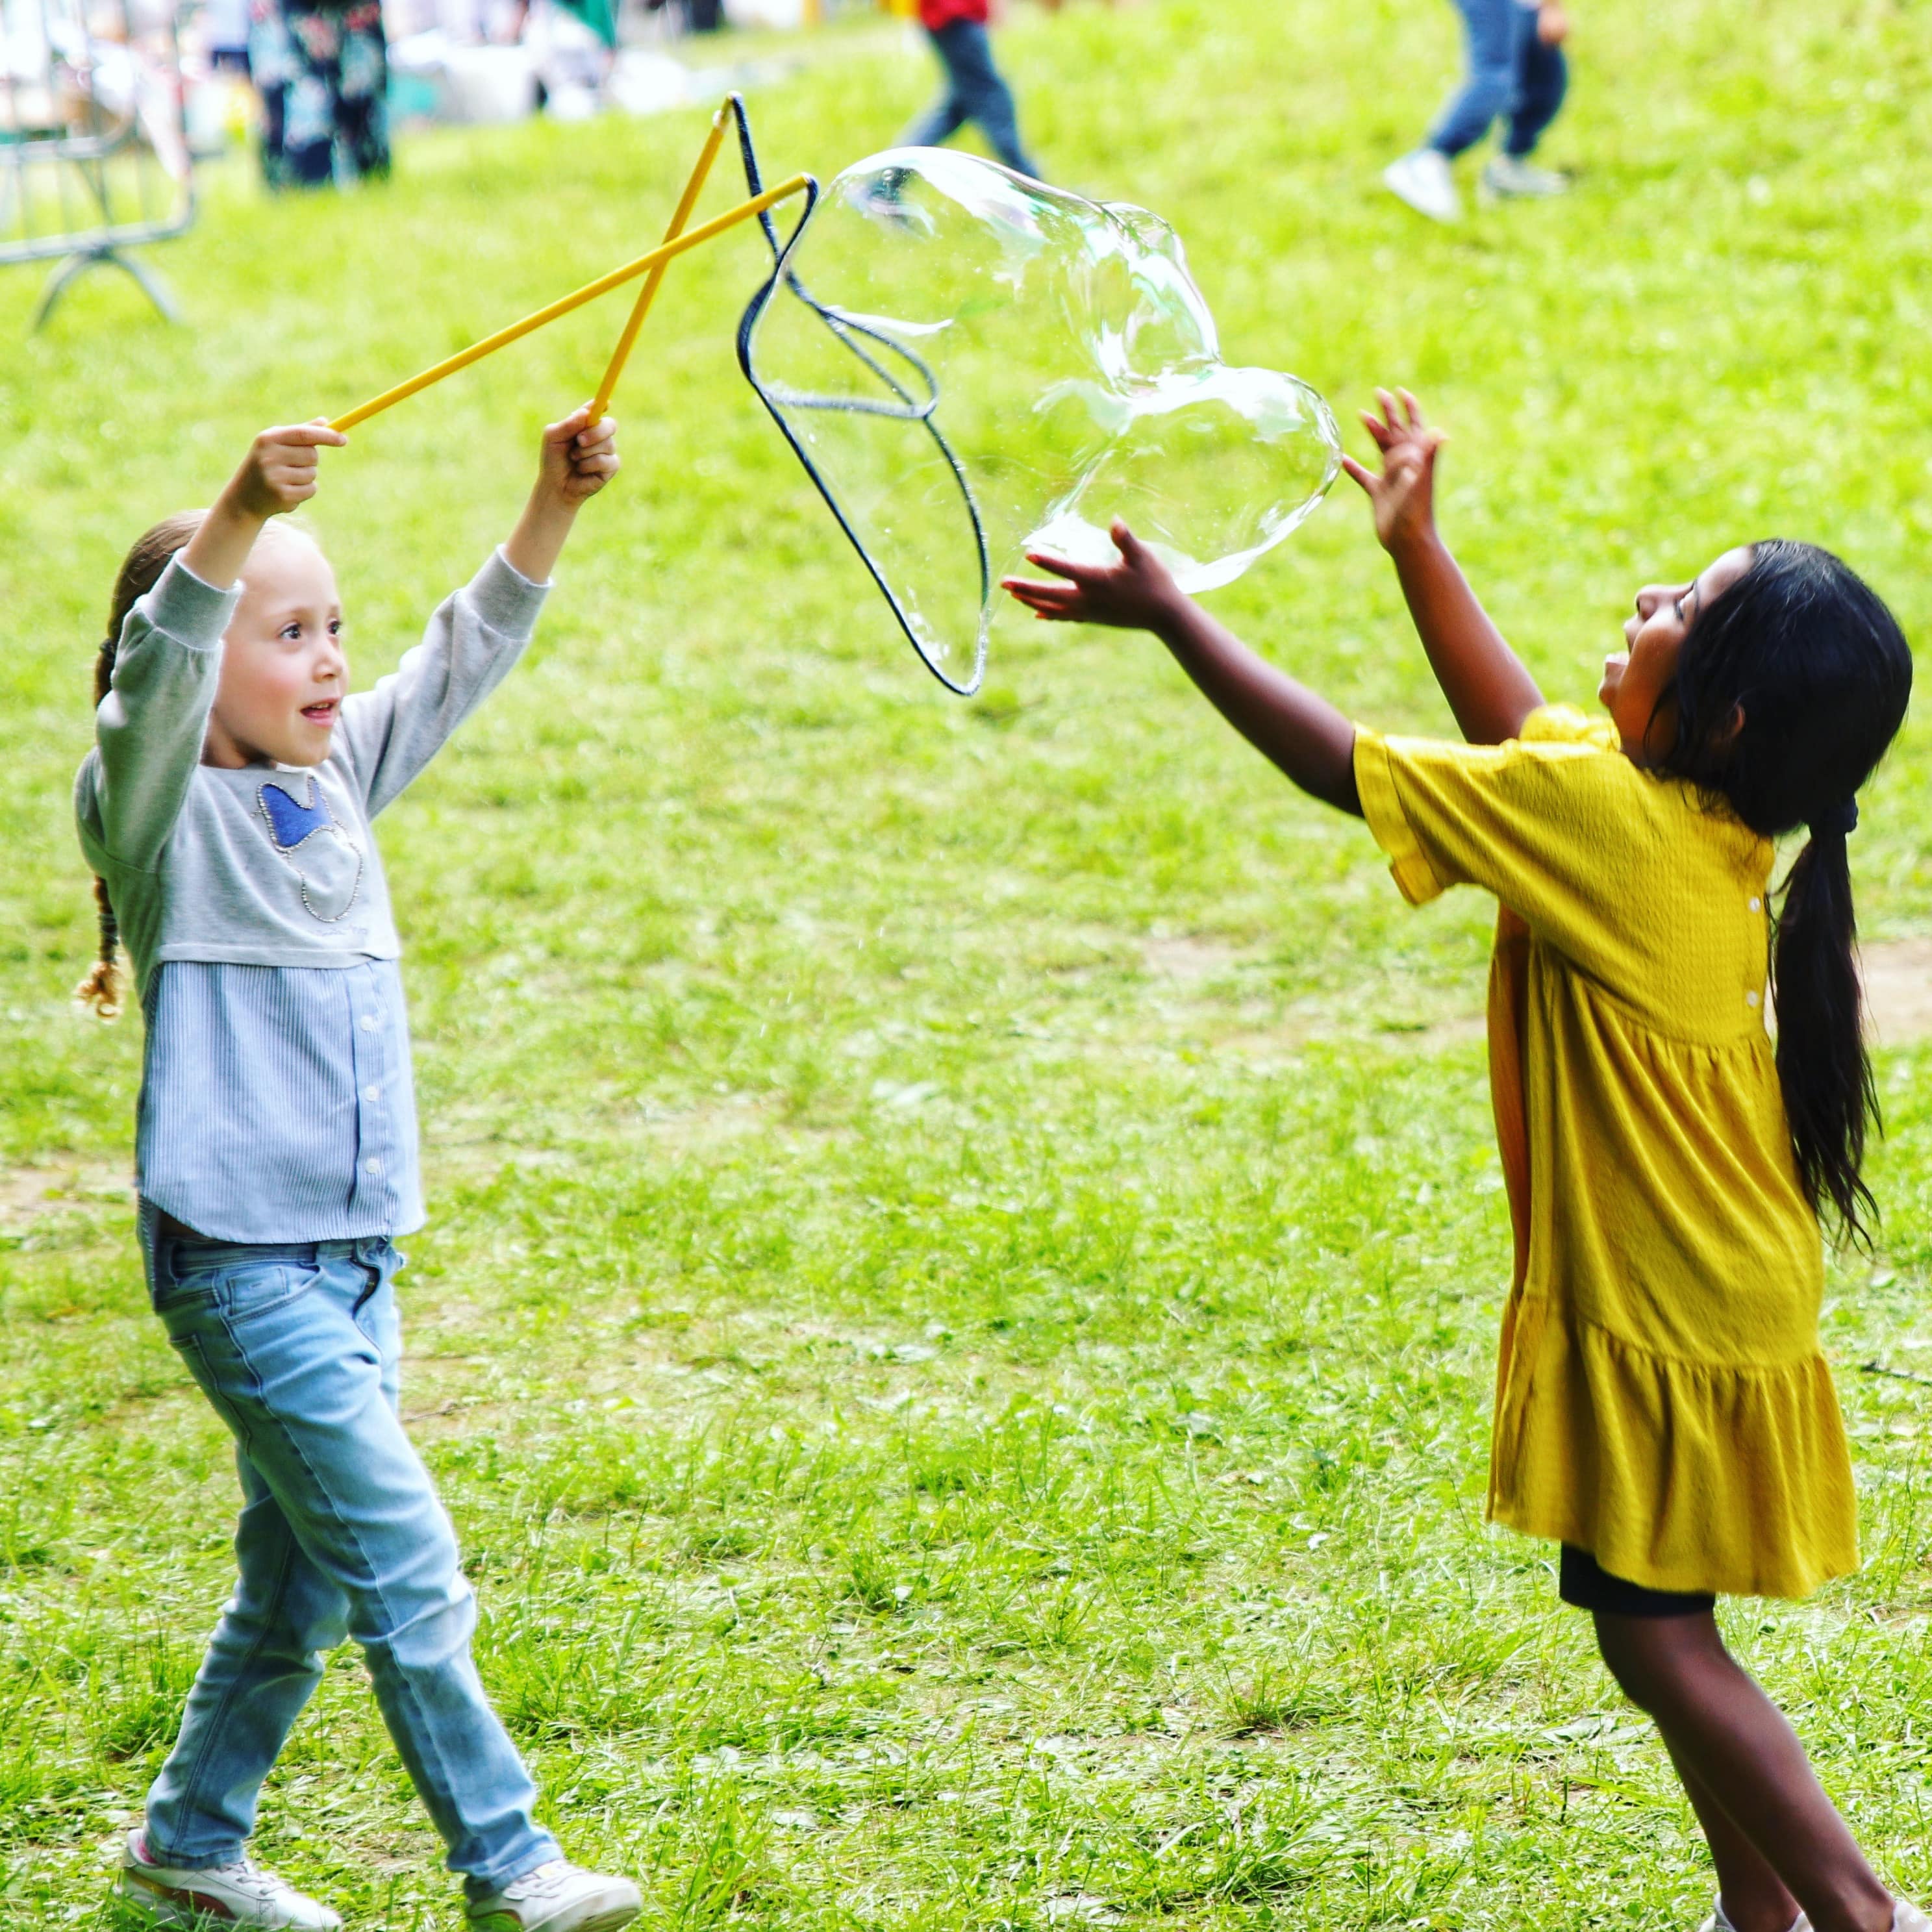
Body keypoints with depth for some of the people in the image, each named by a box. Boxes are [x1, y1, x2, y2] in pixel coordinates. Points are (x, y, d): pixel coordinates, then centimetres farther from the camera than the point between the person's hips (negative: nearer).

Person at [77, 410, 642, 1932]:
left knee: (302, 1585, 15)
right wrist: (239, 514, -44)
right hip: (237, 1254, -8)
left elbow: (466, 656, 10)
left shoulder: (338, 783, 11)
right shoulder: (164, 815, -9)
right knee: (410, 1575, -9)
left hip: (355, 1254, 8)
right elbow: (156, 674, -28)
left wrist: (553, 507, -5)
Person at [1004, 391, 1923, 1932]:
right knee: (1666, 1630, 18)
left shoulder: (1606, 819, -24)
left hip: (1667, 1318, -9)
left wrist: (1169, 614, -9)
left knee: (1657, 1636, -2)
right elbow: (1524, 739, 18)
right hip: (1711, 1296, 9)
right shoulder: (1699, 818, 1)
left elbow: (1343, 764, -18)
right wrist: (1415, 545, 21)